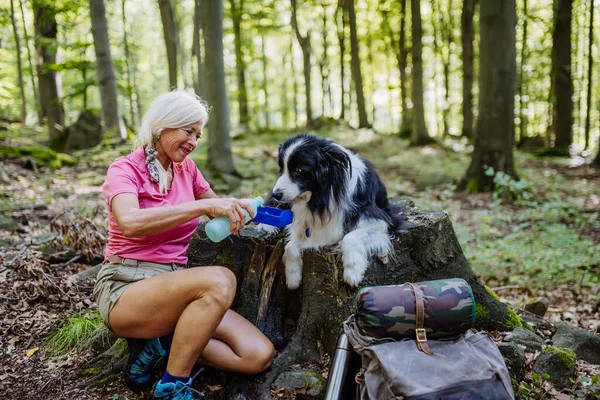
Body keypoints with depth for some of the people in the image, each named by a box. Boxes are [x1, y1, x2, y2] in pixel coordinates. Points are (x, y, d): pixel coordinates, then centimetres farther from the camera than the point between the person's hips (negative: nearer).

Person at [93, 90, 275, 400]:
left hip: (173, 286, 6)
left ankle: (158, 344, 2)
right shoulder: (124, 169, -7)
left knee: (259, 355, -11)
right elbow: (130, 222, -29)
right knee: (219, 279, -35)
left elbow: (218, 209, 24)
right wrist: (204, 205, -35)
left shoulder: (186, 167, 10)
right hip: (125, 289, -6)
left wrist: (241, 209, 1)